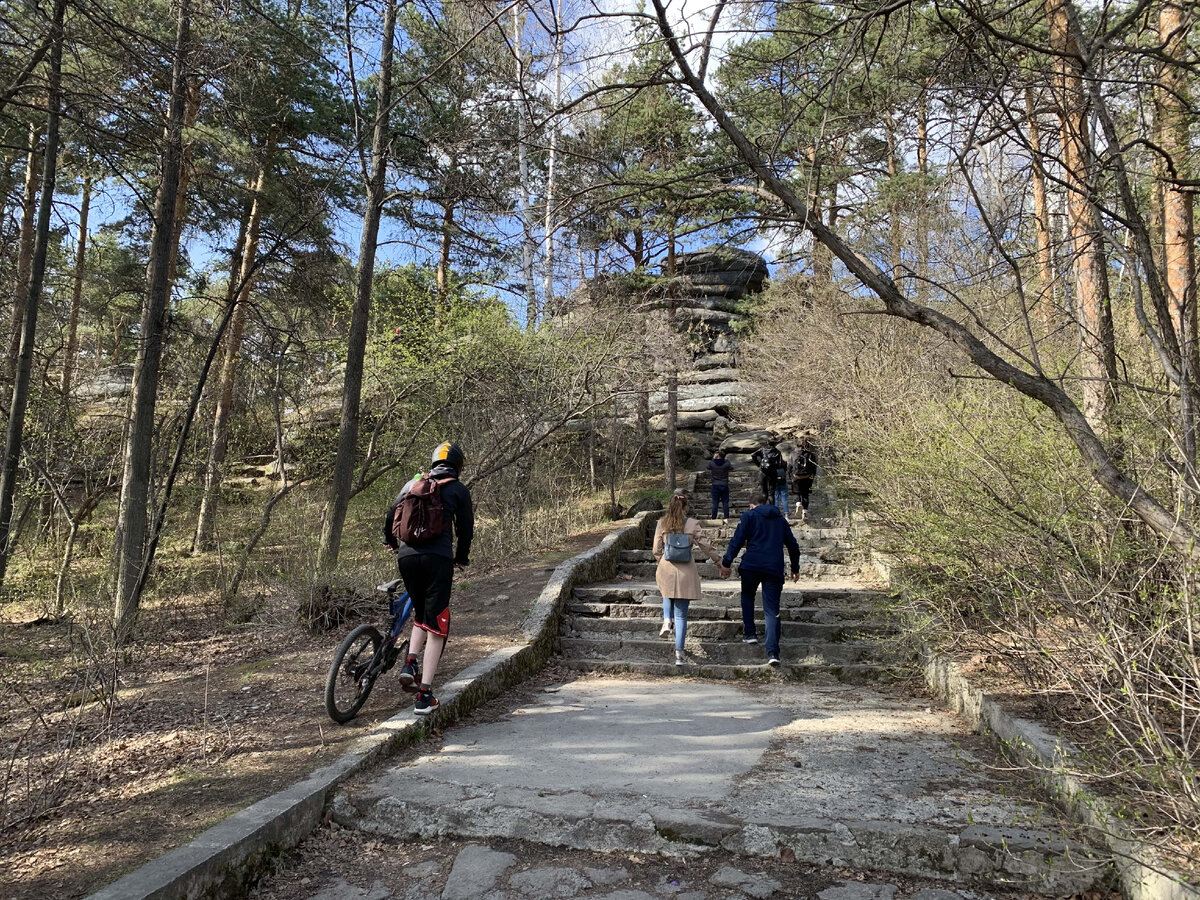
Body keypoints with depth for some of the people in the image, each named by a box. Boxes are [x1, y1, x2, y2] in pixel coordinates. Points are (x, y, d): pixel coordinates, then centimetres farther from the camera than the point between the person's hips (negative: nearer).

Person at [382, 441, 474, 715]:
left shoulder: (414, 483, 18)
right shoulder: (458, 490, 8)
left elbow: (391, 516, 21)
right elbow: (465, 529, 8)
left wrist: (391, 542, 41)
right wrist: (462, 558, 25)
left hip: (407, 556, 4)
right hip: (438, 557, -4)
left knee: (421, 614, 25)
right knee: (436, 624, 1)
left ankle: (410, 663, 3)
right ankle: (424, 695, -3)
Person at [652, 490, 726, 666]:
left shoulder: (662, 523, 0)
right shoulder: (692, 524, -5)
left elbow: (656, 550, 4)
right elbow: (707, 546, -2)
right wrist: (722, 564, 9)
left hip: (666, 571, 2)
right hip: (685, 572, -1)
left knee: (668, 595, 36)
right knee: (681, 614, 6)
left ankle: (667, 621, 11)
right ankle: (679, 653, 5)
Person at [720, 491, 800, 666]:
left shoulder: (749, 515, 7)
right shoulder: (780, 519, 20)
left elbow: (738, 540, -4)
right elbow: (793, 546, 22)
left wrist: (726, 562, -2)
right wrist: (795, 568, 31)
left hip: (751, 565, -2)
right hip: (775, 568, 2)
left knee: (747, 596, 25)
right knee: (772, 609, 0)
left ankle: (749, 633, 19)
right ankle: (773, 652, -11)